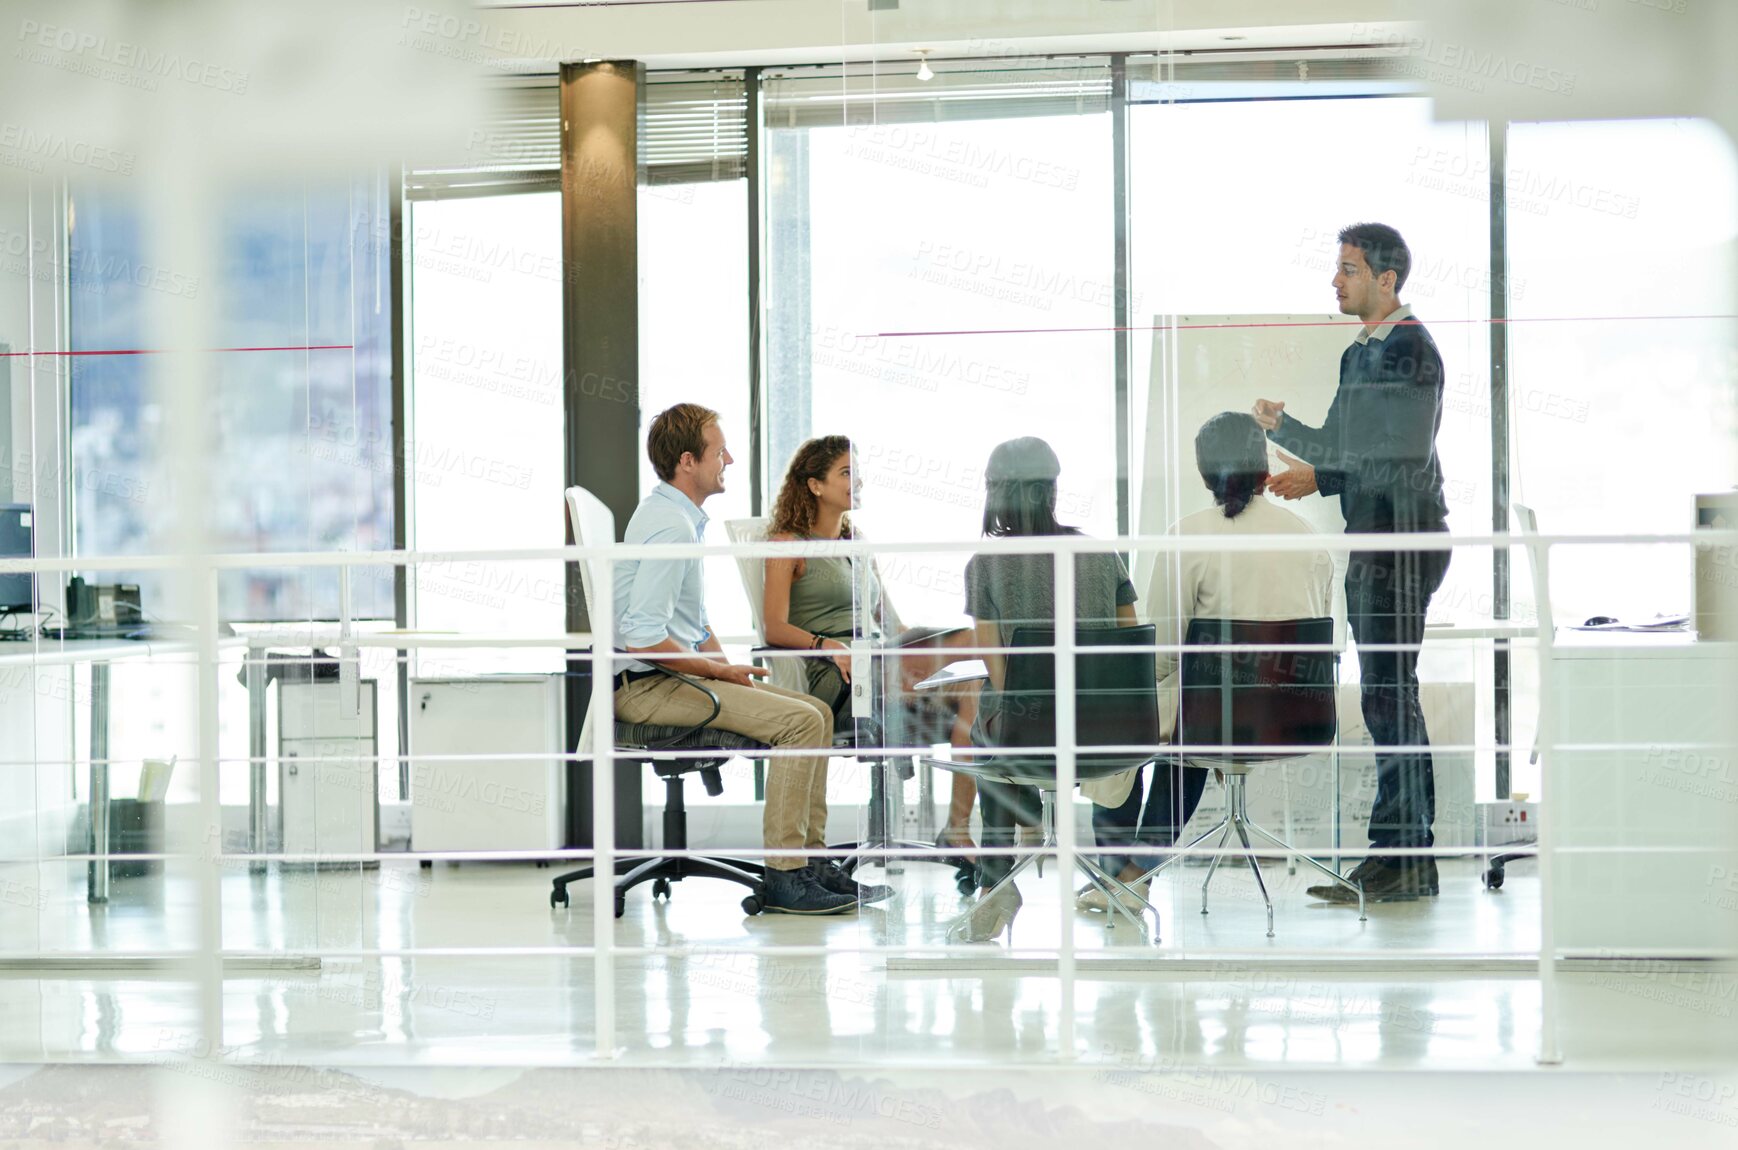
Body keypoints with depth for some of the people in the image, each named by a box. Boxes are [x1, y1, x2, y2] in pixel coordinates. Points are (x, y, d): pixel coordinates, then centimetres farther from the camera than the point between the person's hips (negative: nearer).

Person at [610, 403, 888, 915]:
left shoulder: (679, 517, 16)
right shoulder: (671, 526, -18)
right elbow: (642, 638, -25)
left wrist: (725, 664, 7)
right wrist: (719, 671, -14)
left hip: (675, 675, 10)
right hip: (647, 686, -10)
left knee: (817, 713, 7)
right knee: (800, 721, -20)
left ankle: (810, 857, 6)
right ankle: (784, 877, -19)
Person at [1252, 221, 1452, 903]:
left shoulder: (1406, 348, -12)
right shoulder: (1362, 352, 19)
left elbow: (1353, 444, -18)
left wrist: (1278, 425, -6)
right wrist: (1318, 478, 9)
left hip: (1404, 540, -10)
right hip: (1375, 542, 10)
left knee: (1388, 697, -10)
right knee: (1386, 700, 11)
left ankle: (1407, 861, -8)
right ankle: (1394, 854, 15)